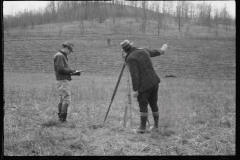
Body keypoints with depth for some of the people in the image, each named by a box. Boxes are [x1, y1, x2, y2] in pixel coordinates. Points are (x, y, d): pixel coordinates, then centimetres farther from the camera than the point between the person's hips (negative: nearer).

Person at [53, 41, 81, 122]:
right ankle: (63, 118, -11)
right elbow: (60, 69, -20)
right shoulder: (59, 56, -12)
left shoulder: (63, 56, 21)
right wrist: (72, 71, -13)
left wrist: (73, 72, 10)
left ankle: (60, 117, 15)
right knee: (66, 99, -11)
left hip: (63, 80, 11)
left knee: (62, 100, 11)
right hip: (63, 80, -11)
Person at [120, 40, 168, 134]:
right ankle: (156, 126, 21)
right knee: (153, 103, 14)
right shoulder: (143, 51, 10)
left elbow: (134, 75, -19)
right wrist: (162, 50, 52)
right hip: (154, 81, 7)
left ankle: (143, 128, 3)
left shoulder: (131, 58, -12)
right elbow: (154, 52, 31)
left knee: (143, 105, 0)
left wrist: (135, 90, -16)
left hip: (144, 84, -7)